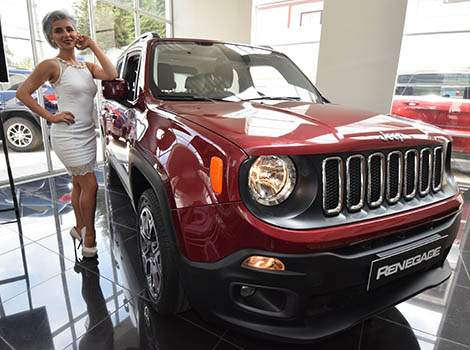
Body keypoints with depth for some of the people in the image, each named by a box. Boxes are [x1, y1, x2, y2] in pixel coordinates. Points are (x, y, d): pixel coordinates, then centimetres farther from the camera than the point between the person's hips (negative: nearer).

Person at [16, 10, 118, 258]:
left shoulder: (86, 66, 11)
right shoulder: (52, 66, -6)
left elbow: (112, 75, -8)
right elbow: (22, 92, -6)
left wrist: (92, 45, -3)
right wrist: (51, 117, -12)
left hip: (87, 134, 6)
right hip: (68, 136, -6)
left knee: (79, 185, 15)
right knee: (90, 185, -7)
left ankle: (79, 228, 30)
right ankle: (89, 236, 6)